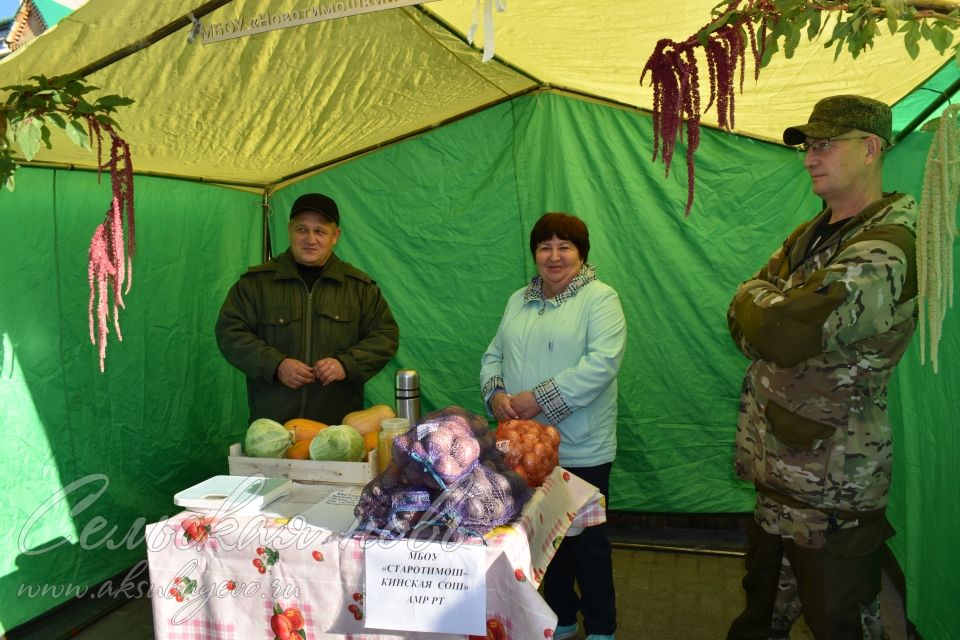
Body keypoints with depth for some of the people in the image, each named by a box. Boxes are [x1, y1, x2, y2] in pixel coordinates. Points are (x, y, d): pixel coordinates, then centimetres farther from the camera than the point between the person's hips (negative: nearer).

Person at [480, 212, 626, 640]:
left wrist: (539, 398, -22)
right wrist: (495, 394, -9)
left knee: (587, 542, 8)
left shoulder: (600, 299, -7)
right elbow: (493, 356, 13)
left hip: (581, 450, -5)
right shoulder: (519, 301, 13)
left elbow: (603, 362, -20)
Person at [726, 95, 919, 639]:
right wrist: (776, 311, -14)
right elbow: (742, 323, 6)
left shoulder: (885, 252, -20)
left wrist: (758, 298, -9)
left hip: (833, 487, -8)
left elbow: (775, 333, -29)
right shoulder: (810, 237, 11)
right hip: (782, 470, 9)